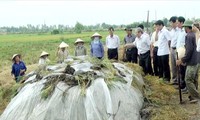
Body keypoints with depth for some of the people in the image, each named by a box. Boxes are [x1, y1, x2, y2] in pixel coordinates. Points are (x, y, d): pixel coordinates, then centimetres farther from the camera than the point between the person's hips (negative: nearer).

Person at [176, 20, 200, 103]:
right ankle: (193, 95, 24)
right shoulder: (193, 35, 12)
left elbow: (189, 50, -23)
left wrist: (182, 60, -16)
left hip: (191, 63, -9)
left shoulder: (188, 36, -17)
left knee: (188, 80, -4)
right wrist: (184, 60, 19)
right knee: (193, 80, 15)